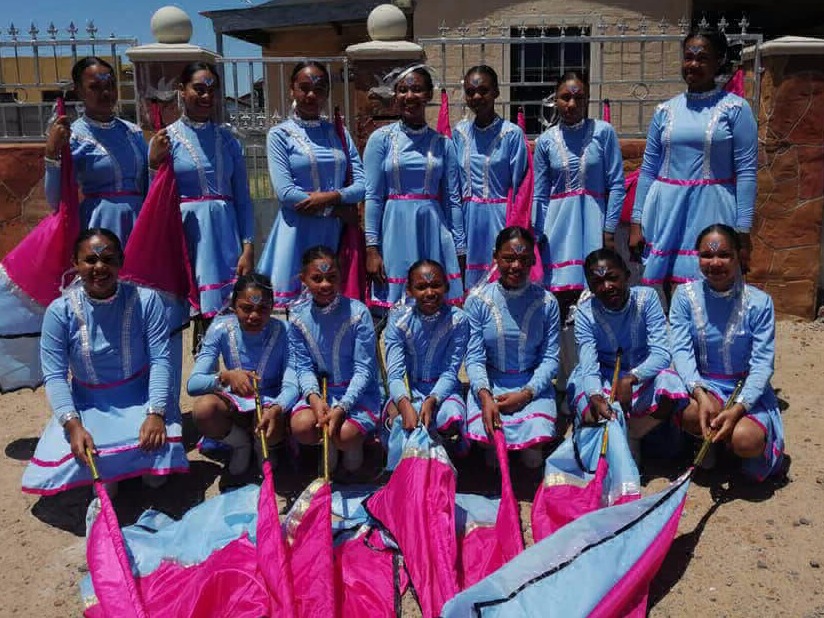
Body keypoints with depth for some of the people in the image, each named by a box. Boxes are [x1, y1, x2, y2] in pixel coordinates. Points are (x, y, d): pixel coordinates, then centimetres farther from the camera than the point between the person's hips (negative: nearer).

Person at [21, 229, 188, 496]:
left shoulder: (145, 300, -13)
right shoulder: (60, 311, -11)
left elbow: (160, 360, -14)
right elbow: (55, 376, -13)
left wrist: (156, 413, -27)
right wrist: (72, 425, -27)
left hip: (140, 400, -1)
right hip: (87, 406, 1)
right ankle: (104, 472, 13)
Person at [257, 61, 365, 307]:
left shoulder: (339, 133, 12)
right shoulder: (280, 135, 0)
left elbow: (363, 184, 5)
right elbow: (285, 193, -10)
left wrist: (330, 197, -13)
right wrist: (338, 210, -9)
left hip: (335, 232, 3)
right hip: (298, 232, -3)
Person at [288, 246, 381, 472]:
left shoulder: (357, 312, -15)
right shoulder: (298, 316, -4)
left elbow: (363, 369, -14)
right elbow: (304, 366, -1)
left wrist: (341, 407, -25)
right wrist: (313, 397, -22)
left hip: (357, 391, -3)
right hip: (319, 390, 3)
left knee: (345, 435, -29)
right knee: (300, 427, -26)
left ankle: (356, 445, 11)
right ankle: (328, 446, 10)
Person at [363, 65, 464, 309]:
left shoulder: (443, 143, 7)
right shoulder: (381, 139, 2)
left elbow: (452, 199, 8)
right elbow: (372, 197, -2)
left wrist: (460, 250, 6)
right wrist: (371, 247, -8)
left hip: (434, 232, 2)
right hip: (396, 231, -2)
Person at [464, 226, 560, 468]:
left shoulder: (547, 302, -3)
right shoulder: (477, 300, -5)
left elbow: (550, 358, -2)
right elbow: (474, 357, -7)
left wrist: (526, 394, -16)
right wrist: (485, 396, -25)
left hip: (532, 385, 0)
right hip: (489, 384, 0)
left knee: (533, 456, -23)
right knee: (488, 436, -26)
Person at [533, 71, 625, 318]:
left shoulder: (603, 132, -1)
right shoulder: (545, 141, 4)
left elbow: (616, 185, -1)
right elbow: (540, 195, 7)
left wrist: (609, 229, -5)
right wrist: (539, 235, 4)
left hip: (594, 220, -1)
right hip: (559, 223, 1)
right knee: (559, 296, -2)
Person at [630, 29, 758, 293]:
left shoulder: (735, 108, -1)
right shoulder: (665, 110, 8)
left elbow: (746, 171, -5)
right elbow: (648, 169, 9)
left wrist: (743, 232, -10)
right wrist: (636, 222, 6)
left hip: (712, 213, -3)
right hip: (667, 213, 3)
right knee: (669, 292, 6)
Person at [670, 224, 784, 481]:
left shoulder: (759, 302, -9)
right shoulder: (685, 296, -6)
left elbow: (763, 363, -11)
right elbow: (681, 350, -12)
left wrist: (738, 407, -26)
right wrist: (699, 393, -30)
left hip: (747, 391, 0)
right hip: (700, 385, 1)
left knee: (746, 440, -29)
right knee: (692, 414, -34)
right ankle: (707, 441, 3)